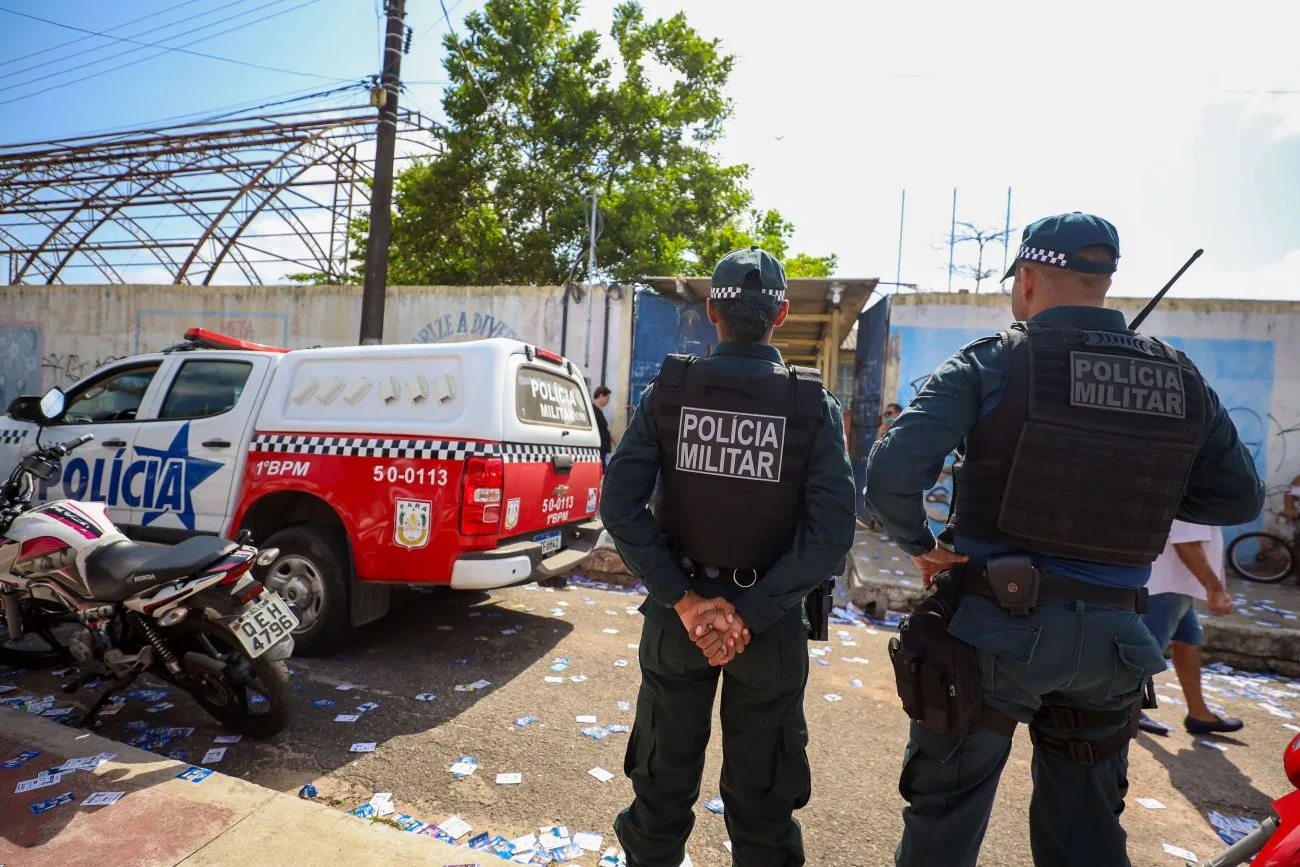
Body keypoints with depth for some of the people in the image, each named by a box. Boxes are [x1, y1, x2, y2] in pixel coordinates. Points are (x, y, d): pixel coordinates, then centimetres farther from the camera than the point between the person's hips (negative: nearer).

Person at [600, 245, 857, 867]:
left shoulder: (667, 392, -8)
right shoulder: (814, 404, -10)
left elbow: (620, 505, -15)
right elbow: (832, 531, -17)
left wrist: (684, 600, -13)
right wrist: (751, 614, -14)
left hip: (676, 613, 1)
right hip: (771, 627, 0)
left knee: (663, 782, 22)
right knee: (760, 797, 20)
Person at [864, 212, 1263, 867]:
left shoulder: (989, 363, -12)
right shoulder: (1181, 378, 2)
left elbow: (891, 474, -24)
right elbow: (1238, 499, 11)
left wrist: (919, 543, -6)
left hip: (993, 627, -4)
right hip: (1110, 636, 5)